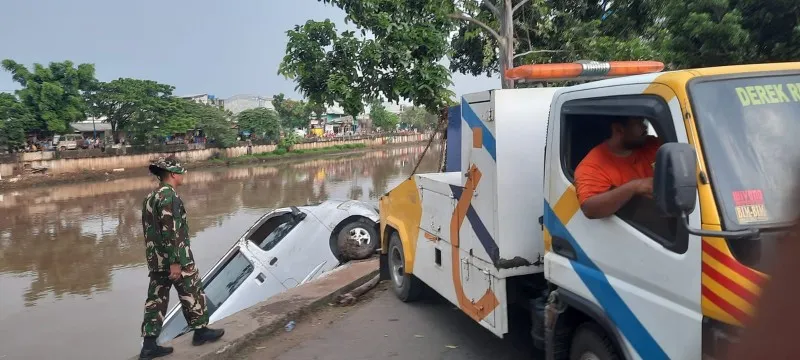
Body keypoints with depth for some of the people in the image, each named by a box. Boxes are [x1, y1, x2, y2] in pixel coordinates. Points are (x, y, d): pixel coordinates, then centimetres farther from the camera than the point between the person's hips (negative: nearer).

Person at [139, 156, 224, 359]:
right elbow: (171, 231, -23)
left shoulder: (150, 197, 12)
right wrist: (175, 262, -22)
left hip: (156, 260, 9)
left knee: (156, 300, 9)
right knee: (192, 295, 8)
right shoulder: (169, 196, -18)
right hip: (176, 259, -9)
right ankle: (201, 331, 21)